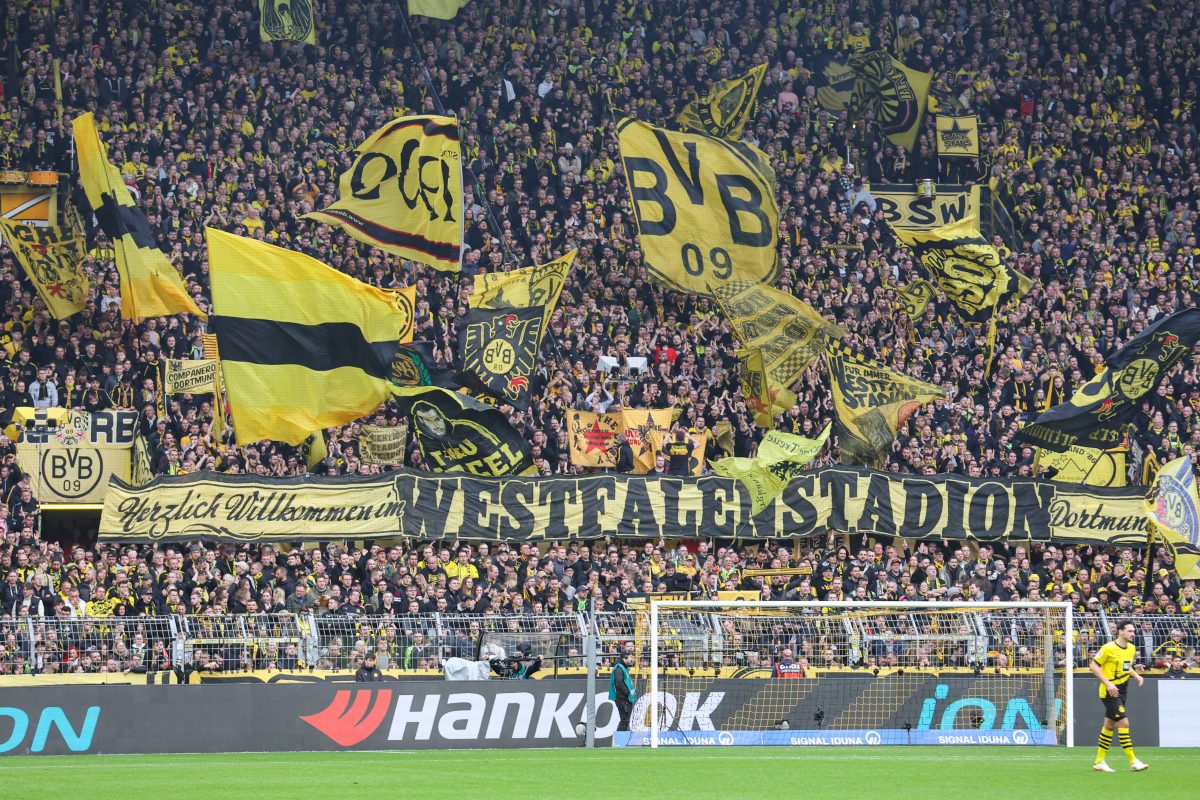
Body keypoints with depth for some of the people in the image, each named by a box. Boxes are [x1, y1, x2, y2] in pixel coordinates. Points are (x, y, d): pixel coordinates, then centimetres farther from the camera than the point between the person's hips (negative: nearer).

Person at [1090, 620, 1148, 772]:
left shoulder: (1131, 648, 8)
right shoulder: (1108, 648, -15)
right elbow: (1094, 666, -12)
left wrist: (1136, 675, 3)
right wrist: (1108, 683, -20)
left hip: (1122, 691, 8)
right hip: (1109, 691, -8)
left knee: (1109, 725, 12)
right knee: (1123, 722, -13)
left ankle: (1099, 762, 19)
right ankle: (1133, 761, -12)